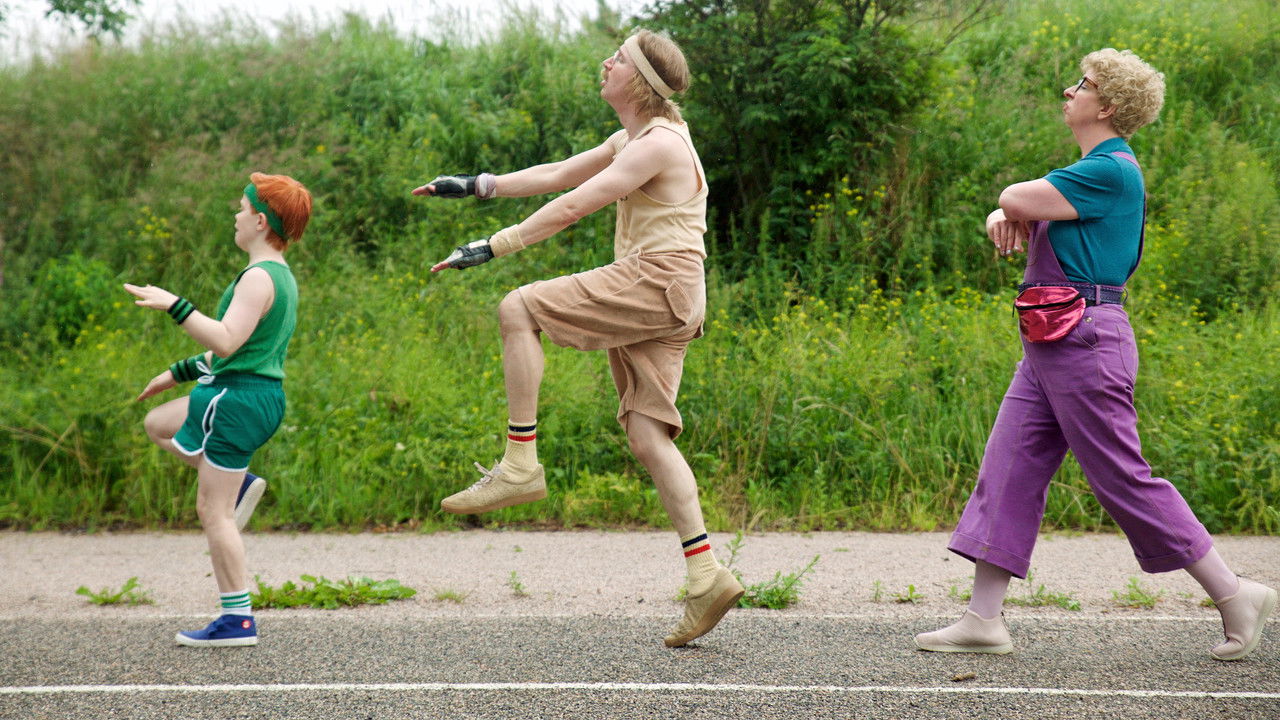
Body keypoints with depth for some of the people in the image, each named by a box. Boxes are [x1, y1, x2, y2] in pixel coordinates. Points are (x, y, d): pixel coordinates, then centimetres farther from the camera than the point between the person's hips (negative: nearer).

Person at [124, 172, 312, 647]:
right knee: (158, 423, 26)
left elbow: (226, 341, -28)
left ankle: (238, 621, -2)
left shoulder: (259, 278, -17)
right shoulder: (281, 275, 14)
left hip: (239, 400, -10)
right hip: (260, 394, 10)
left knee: (214, 512, -5)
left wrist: (175, 306, -29)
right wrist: (179, 372, 27)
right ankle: (239, 483, 12)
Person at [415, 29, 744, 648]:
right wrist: (477, 186, 20)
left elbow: (571, 207, -15)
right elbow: (559, 174, 26)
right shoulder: (631, 140, 21)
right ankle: (707, 577, -3)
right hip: (648, 297, 10)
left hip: (658, 283, -10)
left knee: (519, 309, -14)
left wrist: (493, 247, -14)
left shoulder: (659, 144, -11)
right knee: (646, 436, 1)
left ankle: (520, 467, -15)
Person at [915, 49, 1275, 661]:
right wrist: (1006, 220, -2)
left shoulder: (1111, 171, -14)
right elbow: (1006, 210, 22)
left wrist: (1018, 204, 4)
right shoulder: (1092, 169, 18)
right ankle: (983, 621, 7)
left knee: (1123, 479, -4)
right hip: (1048, 343, 10)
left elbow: (1017, 198, -19)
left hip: (1085, 341, -10)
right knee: (1007, 473, 6)